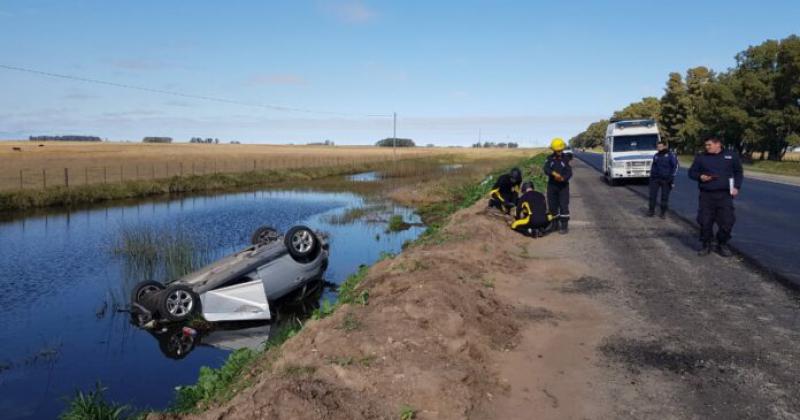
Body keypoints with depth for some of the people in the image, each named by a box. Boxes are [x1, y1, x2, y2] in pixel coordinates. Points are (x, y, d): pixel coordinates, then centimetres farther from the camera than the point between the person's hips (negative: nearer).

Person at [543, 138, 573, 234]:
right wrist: (554, 173, -34)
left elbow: (569, 172, -8)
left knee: (563, 206, -6)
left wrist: (563, 178, -29)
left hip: (563, 185, -2)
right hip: (552, 185, 2)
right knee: (552, 205, 8)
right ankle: (554, 225, 21)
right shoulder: (550, 158, 3)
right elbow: (546, 169, -14)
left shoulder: (566, 158, -1)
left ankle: (564, 226, -3)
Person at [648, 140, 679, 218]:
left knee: (665, 196, 3)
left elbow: (675, 166, -5)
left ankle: (663, 212, 13)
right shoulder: (656, 155, 11)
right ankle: (651, 211, 9)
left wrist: (672, 177, -12)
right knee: (652, 195, -1)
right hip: (655, 178, 4)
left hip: (666, 180, -4)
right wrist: (651, 175, 14)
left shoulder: (671, 155, -4)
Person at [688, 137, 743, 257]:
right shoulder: (700, 157, 7)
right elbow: (692, 172, 13)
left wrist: (736, 187, 2)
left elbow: (738, 172, 15)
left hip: (725, 195, 0)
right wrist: (700, 176, -9)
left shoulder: (731, 156, 7)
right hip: (706, 195, 0)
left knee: (726, 221, -1)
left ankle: (722, 245, 15)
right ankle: (706, 245, 13)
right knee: (705, 221, -1)